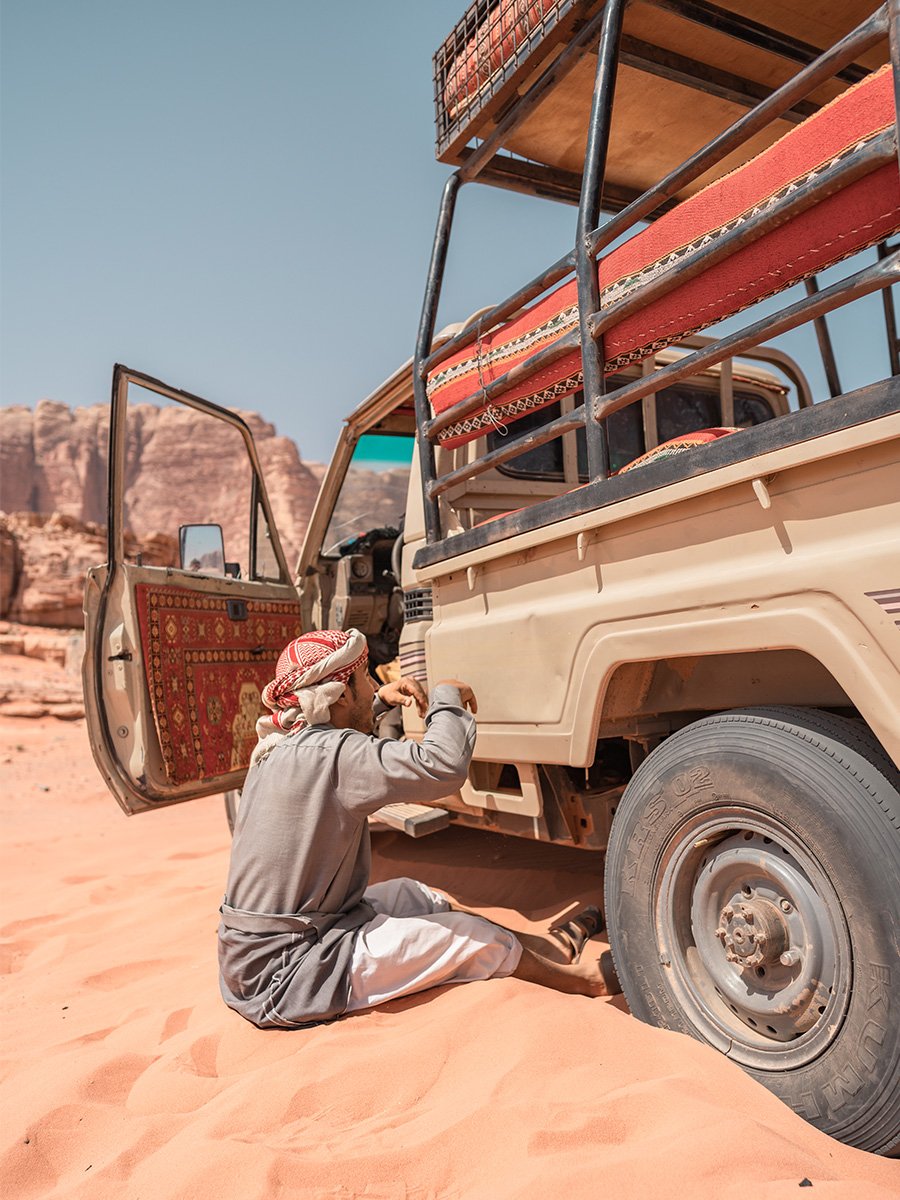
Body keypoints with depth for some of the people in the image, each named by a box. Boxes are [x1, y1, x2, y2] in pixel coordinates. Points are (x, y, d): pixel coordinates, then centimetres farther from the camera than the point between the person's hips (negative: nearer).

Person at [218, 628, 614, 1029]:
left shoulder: (280, 747, 3)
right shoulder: (328, 755, -26)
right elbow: (444, 766, -35)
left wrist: (379, 702, 11)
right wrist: (446, 695, -16)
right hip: (282, 979, -9)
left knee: (409, 895, 15)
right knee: (467, 937, -4)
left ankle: (538, 946, 24)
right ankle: (577, 979, 16)